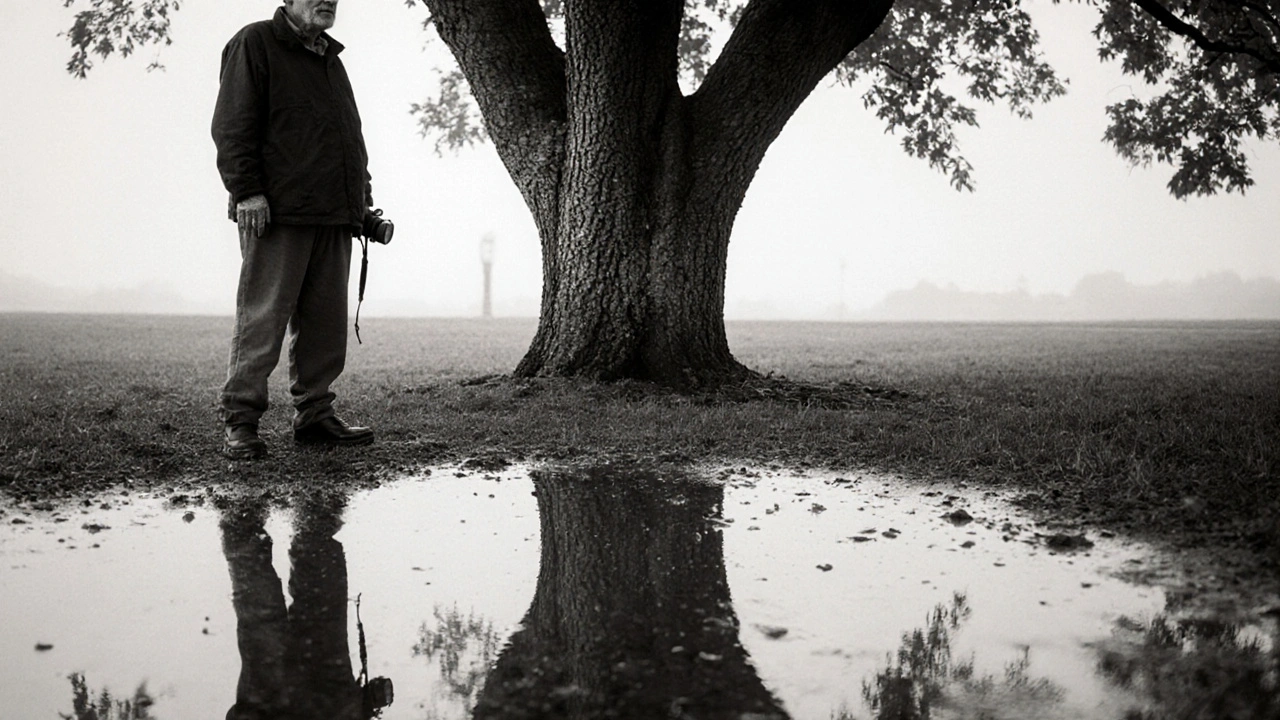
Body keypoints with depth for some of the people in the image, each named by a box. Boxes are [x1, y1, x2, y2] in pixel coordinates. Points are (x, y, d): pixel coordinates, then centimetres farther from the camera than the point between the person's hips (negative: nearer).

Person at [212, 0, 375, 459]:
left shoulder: (331, 59, 24)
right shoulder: (255, 44, 1)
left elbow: (351, 136, 29)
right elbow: (232, 126, -7)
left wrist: (362, 195, 19)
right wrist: (247, 191, -15)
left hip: (334, 216, 7)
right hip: (277, 214, -7)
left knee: (326, 324, 6)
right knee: (262, 320, -6)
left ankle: (314, 415, 15)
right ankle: (239, 421, 1)